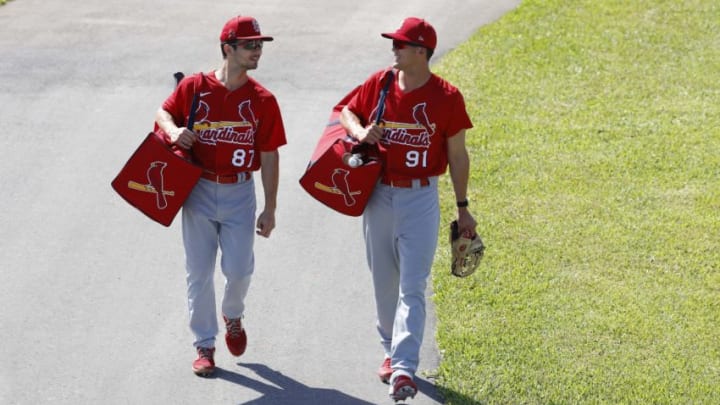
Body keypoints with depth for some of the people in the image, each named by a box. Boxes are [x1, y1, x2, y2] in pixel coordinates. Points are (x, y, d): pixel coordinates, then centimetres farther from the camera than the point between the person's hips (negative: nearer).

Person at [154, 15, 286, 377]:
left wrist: (270, 209, -2)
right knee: (199, 272, 3)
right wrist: (174, 131, -16)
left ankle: (232, 316, 28)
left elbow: (269, 157, 0)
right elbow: (163, 113, 9)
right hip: (199, 190, 0)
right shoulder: (194, 87, -3)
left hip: (239, 193, 0)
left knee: (238, 268, -6)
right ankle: (204, 345, 15)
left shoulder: (262, 100, -2)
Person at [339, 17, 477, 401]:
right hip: (378, 195, 4)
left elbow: (457, 155, -2)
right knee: (384, 281, 14)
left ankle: (404, 369, -16)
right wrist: (360, 131, -9)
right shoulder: (379, 82, 0)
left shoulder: (446, 97, -9)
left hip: (420, 199, -4)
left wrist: (462, 208, 1)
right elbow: (348, 111, 15)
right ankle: (392, 351, 32)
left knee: (412, 287, -10)